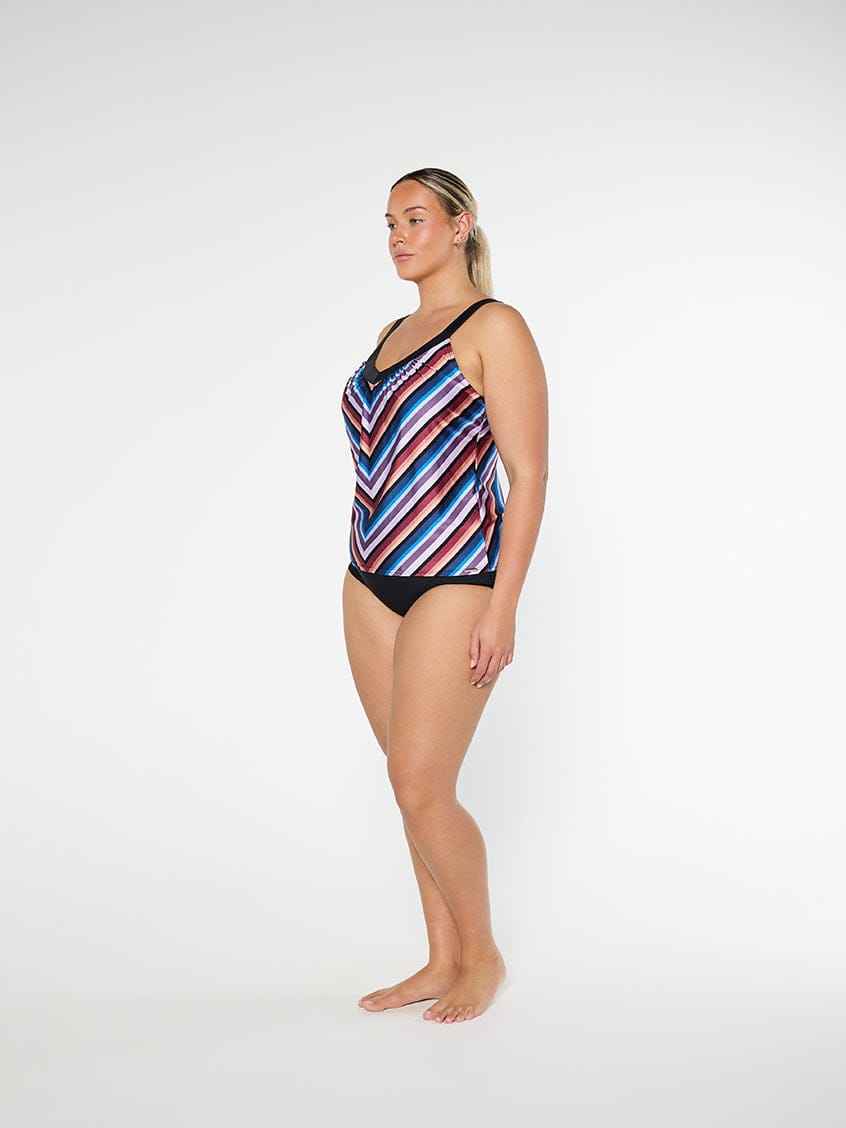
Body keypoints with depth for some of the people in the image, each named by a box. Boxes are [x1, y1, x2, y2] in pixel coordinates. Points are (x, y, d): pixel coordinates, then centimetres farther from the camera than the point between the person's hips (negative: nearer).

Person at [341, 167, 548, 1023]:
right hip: (372, 582, 7)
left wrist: (503, 606, -17)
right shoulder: (391, 334, 15)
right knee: (415, 784, 10)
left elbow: (527, 475, -12)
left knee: (420, 790, -7)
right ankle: (442, 960, 23)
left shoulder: (494, 328, -7)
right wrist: (368, 573, 18)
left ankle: (480, 956, 15)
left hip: (453, 582, -7)